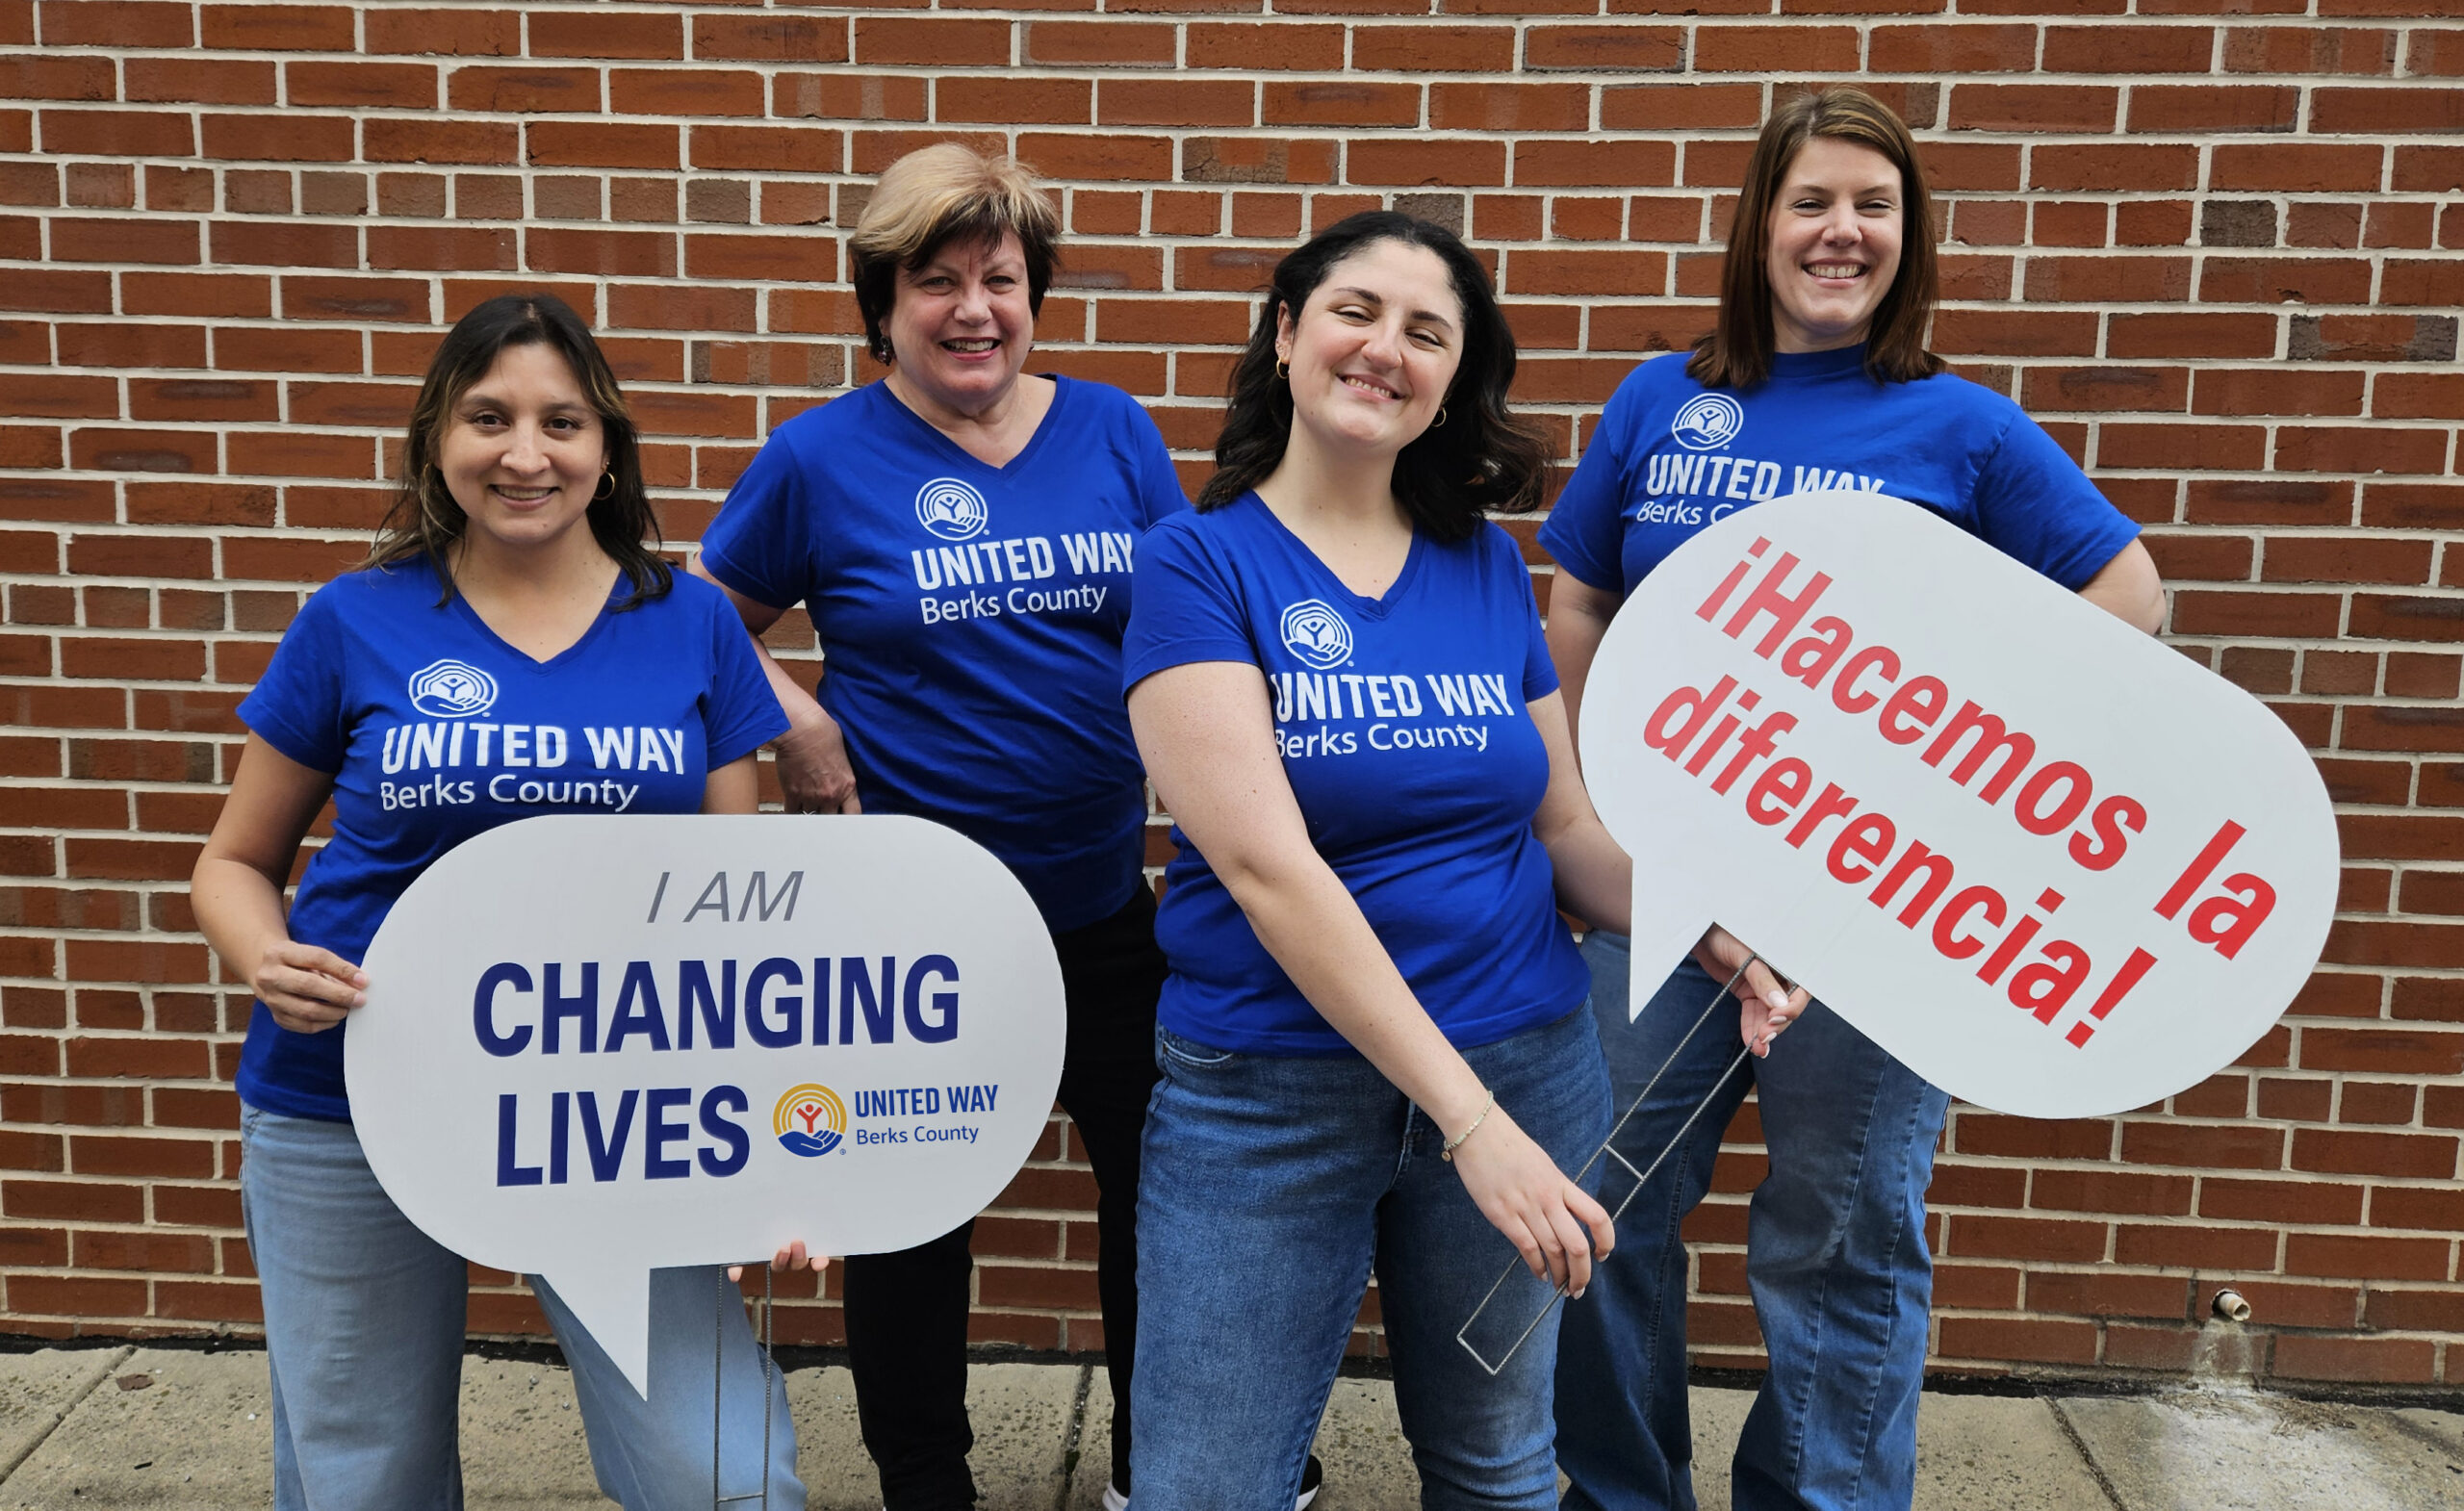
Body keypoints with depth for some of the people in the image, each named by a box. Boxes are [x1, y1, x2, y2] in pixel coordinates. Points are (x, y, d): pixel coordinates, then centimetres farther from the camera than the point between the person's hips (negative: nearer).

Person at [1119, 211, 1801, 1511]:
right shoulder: (1199, 561, -8)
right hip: (1263, 1094, -3)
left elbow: (1565, 829, 9)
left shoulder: (1487, 567, 4)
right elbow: (1265, 863, -19)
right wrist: (1468, 1118, -25)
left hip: (1525, 1063, 4)